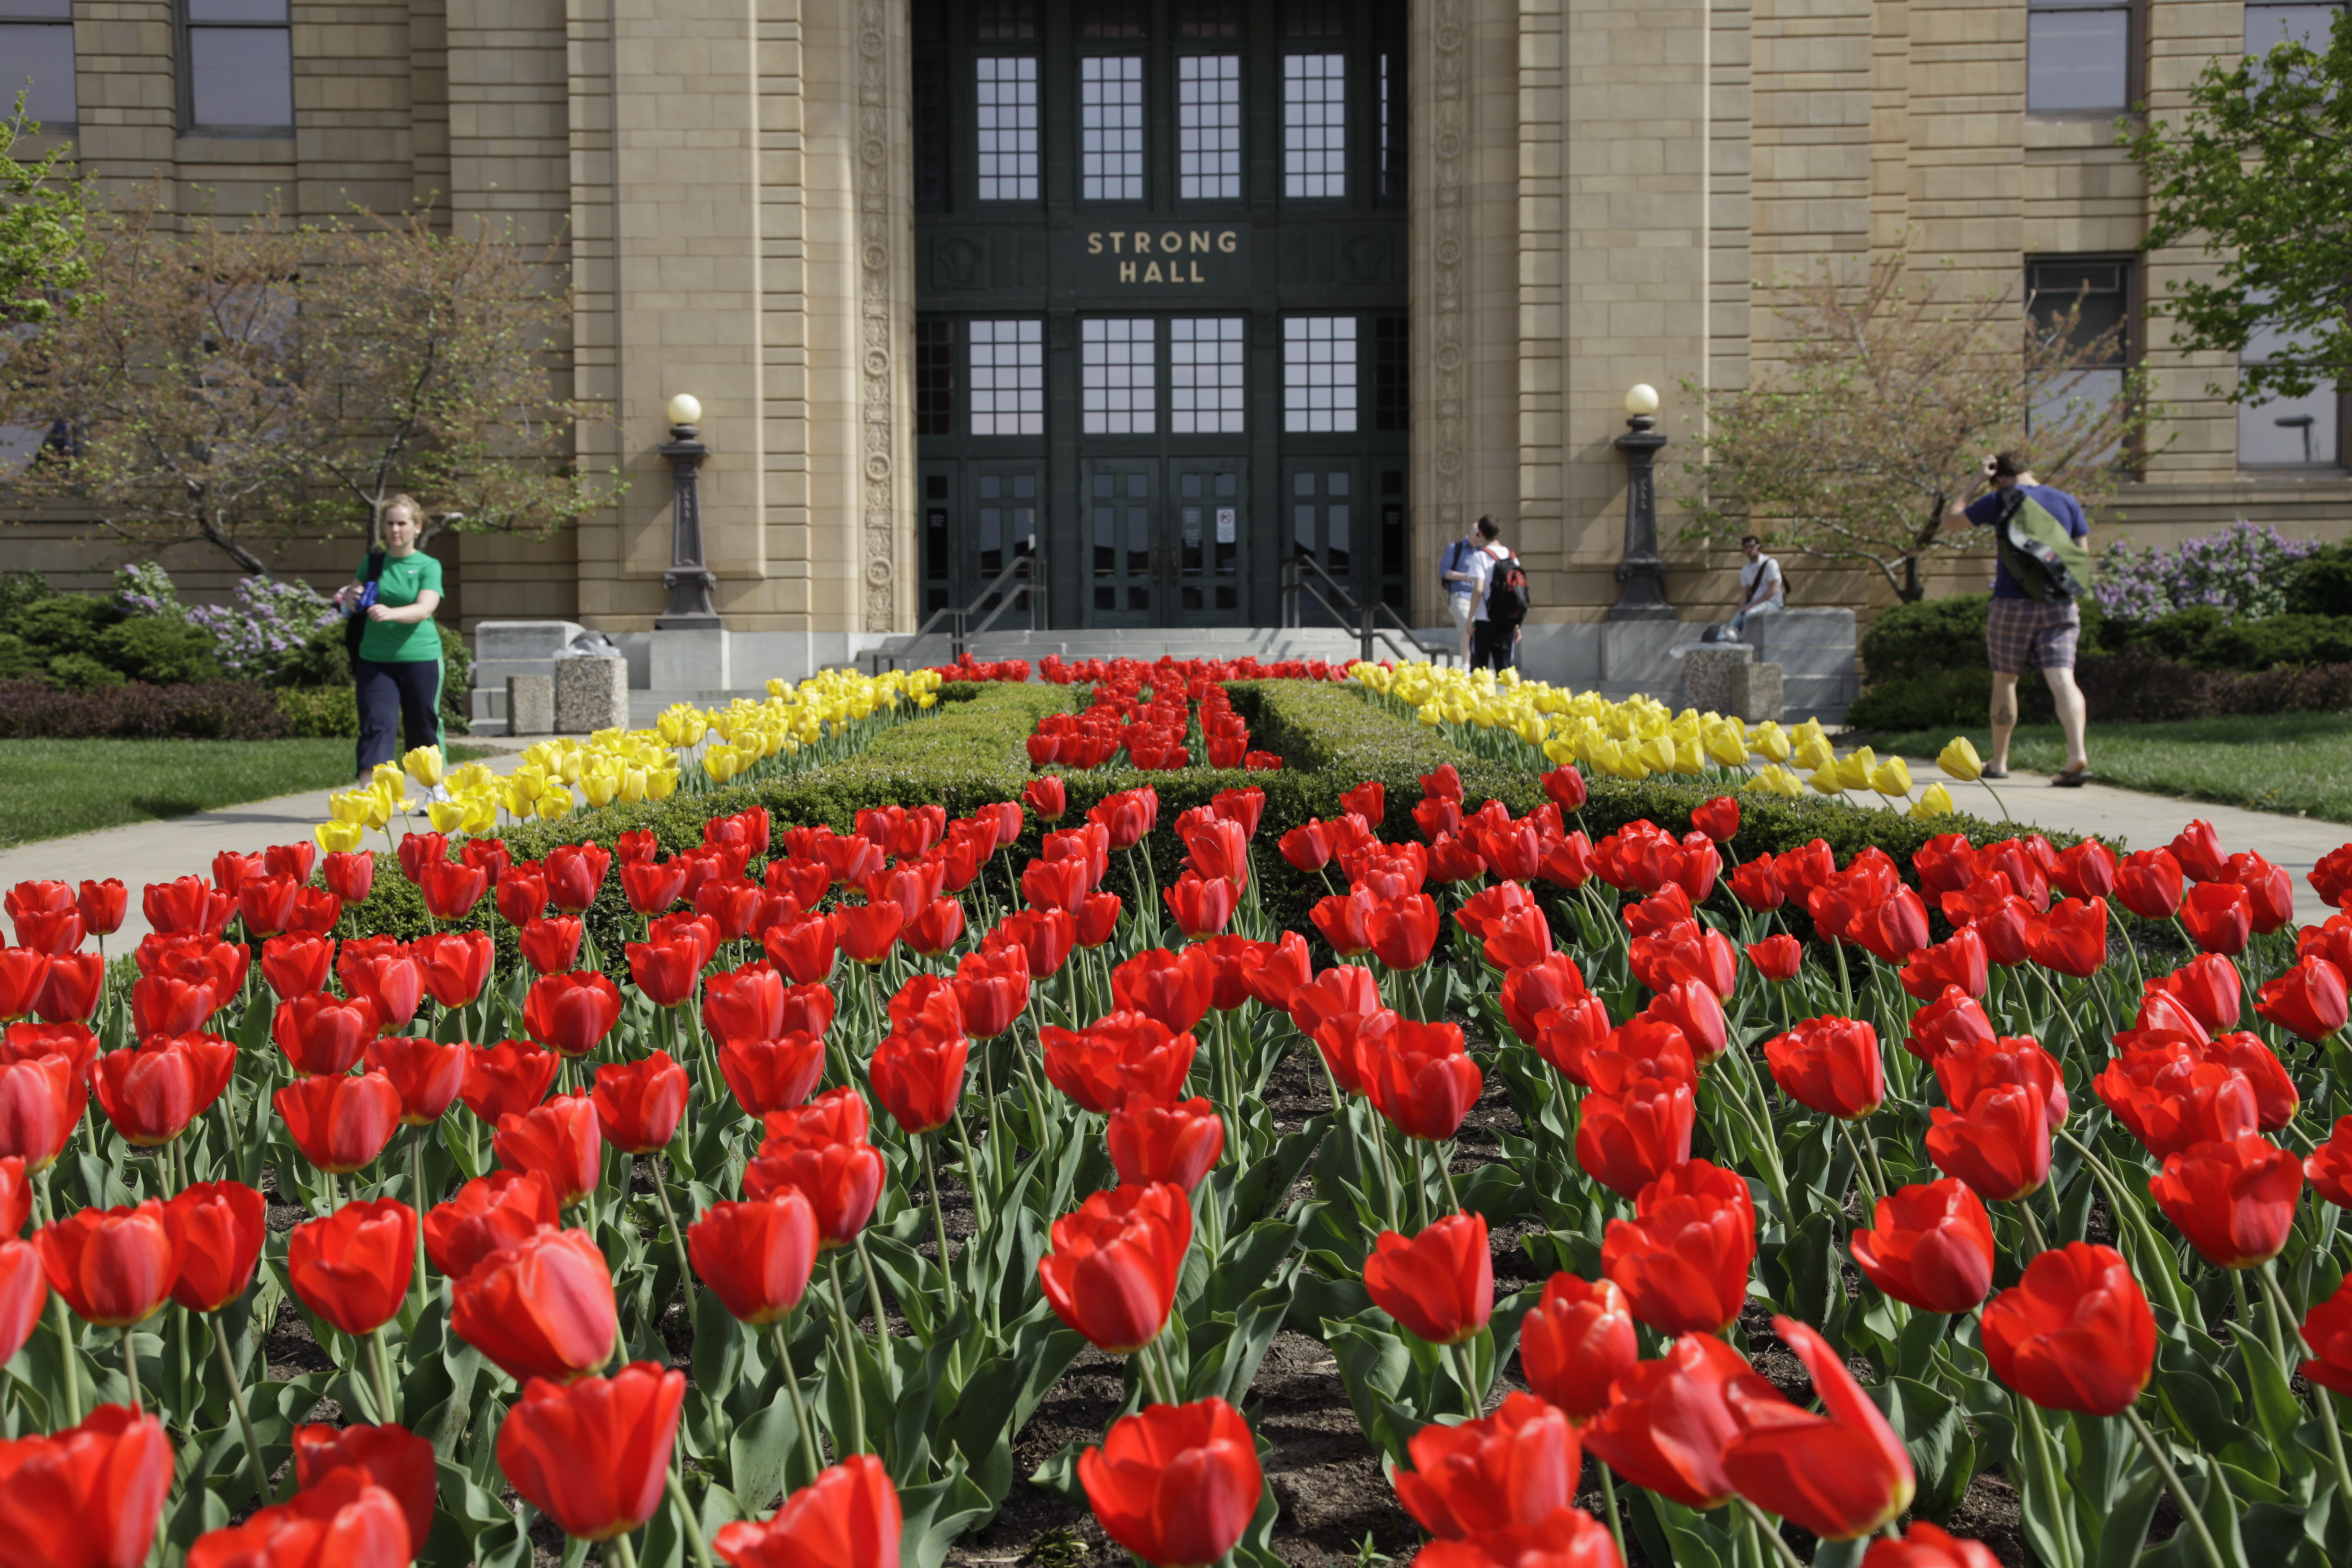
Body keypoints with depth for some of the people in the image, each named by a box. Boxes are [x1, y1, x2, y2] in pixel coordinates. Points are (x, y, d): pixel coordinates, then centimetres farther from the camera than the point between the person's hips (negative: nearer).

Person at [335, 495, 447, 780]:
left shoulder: (428, 566, -1)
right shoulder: (373, 562, 8)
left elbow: (424, 610, -16)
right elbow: (348, 595, 21)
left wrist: (390, 613, -35)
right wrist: (350, 599, -4)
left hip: (420, 658, -2)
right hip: (374, 660, 2)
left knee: (422, 728, 9)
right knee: (376, 725, -11)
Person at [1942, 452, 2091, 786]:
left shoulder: (2002, 501, -3)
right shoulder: (2067, 502, 9)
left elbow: (1951, 520, 5)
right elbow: (2082, 553, 10)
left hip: (2013, 603, -2)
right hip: (2060, 605, 3)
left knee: (2005, 679, 11)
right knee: (2062, 679, -6)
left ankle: (1999, 761, 17)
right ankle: (2077, 756, -24)